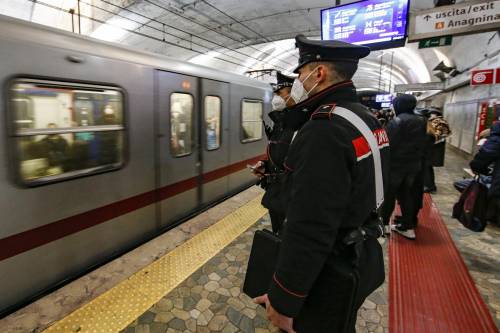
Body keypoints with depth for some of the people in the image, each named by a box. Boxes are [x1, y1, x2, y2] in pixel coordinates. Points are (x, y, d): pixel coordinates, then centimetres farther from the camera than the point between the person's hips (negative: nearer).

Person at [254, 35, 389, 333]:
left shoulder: (325, 130, -28)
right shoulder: (369, 119, 4)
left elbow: (309, 229, -30)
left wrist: (283, 299, -20)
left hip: (331, 271, -9)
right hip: (362, 256, 9)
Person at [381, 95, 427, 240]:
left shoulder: (395, 122, -16)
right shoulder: (422, 122, 7)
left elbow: (388, 145, -18)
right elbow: (424, 144, 13)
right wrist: (417, 160, 19)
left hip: (396, 164, -6)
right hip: (414, 165, 6)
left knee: (389, 195, 7)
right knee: (407, 194, 13)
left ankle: (384, 223, 17)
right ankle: (408, 226, 18)